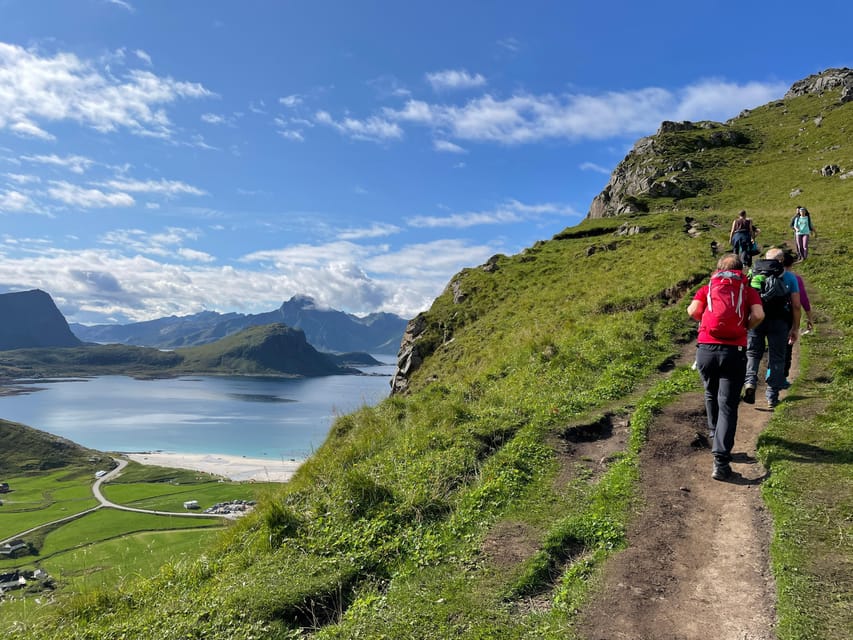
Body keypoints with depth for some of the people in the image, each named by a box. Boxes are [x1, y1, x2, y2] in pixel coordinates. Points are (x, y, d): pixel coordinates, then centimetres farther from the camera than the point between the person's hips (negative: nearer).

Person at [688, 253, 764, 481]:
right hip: (734, 351, -2)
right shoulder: (748, 290, 12)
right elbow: (758, 315, -5)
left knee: (711, 395, 26)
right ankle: (721, 460, -10)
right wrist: (745, 327, 15)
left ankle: (714, 434, 46)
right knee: (728, 406, 0)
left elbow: (692, 311, -4)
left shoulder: (707, 288, 13)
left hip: (706, 349, 2)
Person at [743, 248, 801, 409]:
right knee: (777, 358, 8)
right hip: (779, 321, 0)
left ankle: (750, 381, -13)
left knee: (752, 353, 13)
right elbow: (796, 306, 8)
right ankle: (772, 397, 10)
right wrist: (795, 329, 14)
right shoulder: (789, 277, 12)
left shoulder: (754, 273, 14)